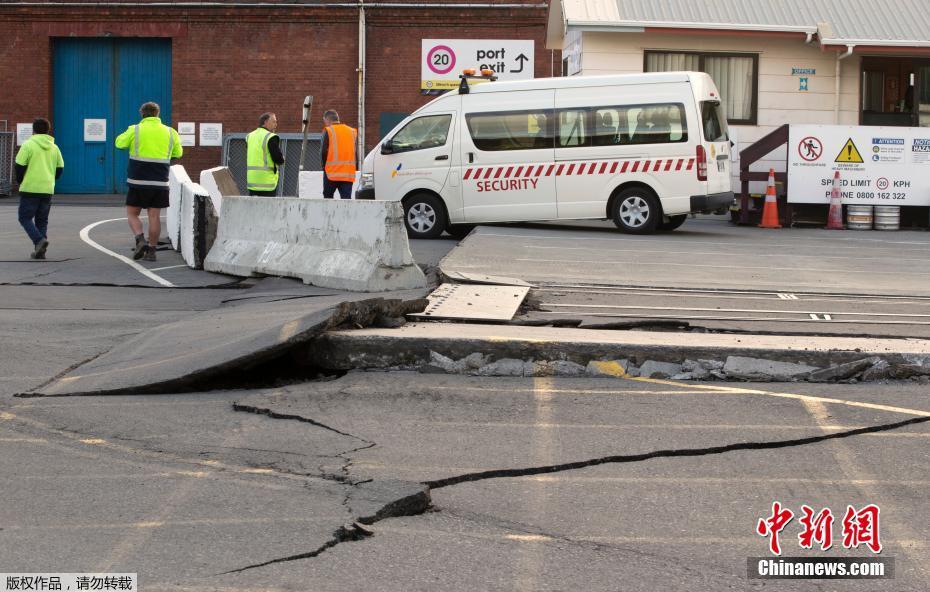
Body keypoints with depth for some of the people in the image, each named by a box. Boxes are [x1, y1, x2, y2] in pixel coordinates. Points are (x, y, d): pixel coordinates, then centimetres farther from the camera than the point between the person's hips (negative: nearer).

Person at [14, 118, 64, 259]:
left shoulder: (28, 145, -7)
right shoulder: (54, 148, 8)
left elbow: (20, 167, -8)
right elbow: (59, 169, 11)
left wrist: (20, 182, 9)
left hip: (30, 189, -5)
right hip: (48, 190, 5)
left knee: (25, 217, 3)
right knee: (42, 221, 12)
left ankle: (39, 240, -19)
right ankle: (40, 251, 7)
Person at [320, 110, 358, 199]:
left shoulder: (328, 131, -2)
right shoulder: (353, 132, 12)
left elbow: (323, 152, -5)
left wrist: (324, 166, 10)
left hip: (332, 173, -3)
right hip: (349, 174, 3)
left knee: (328, 197, 13)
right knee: (347, 199, 0)